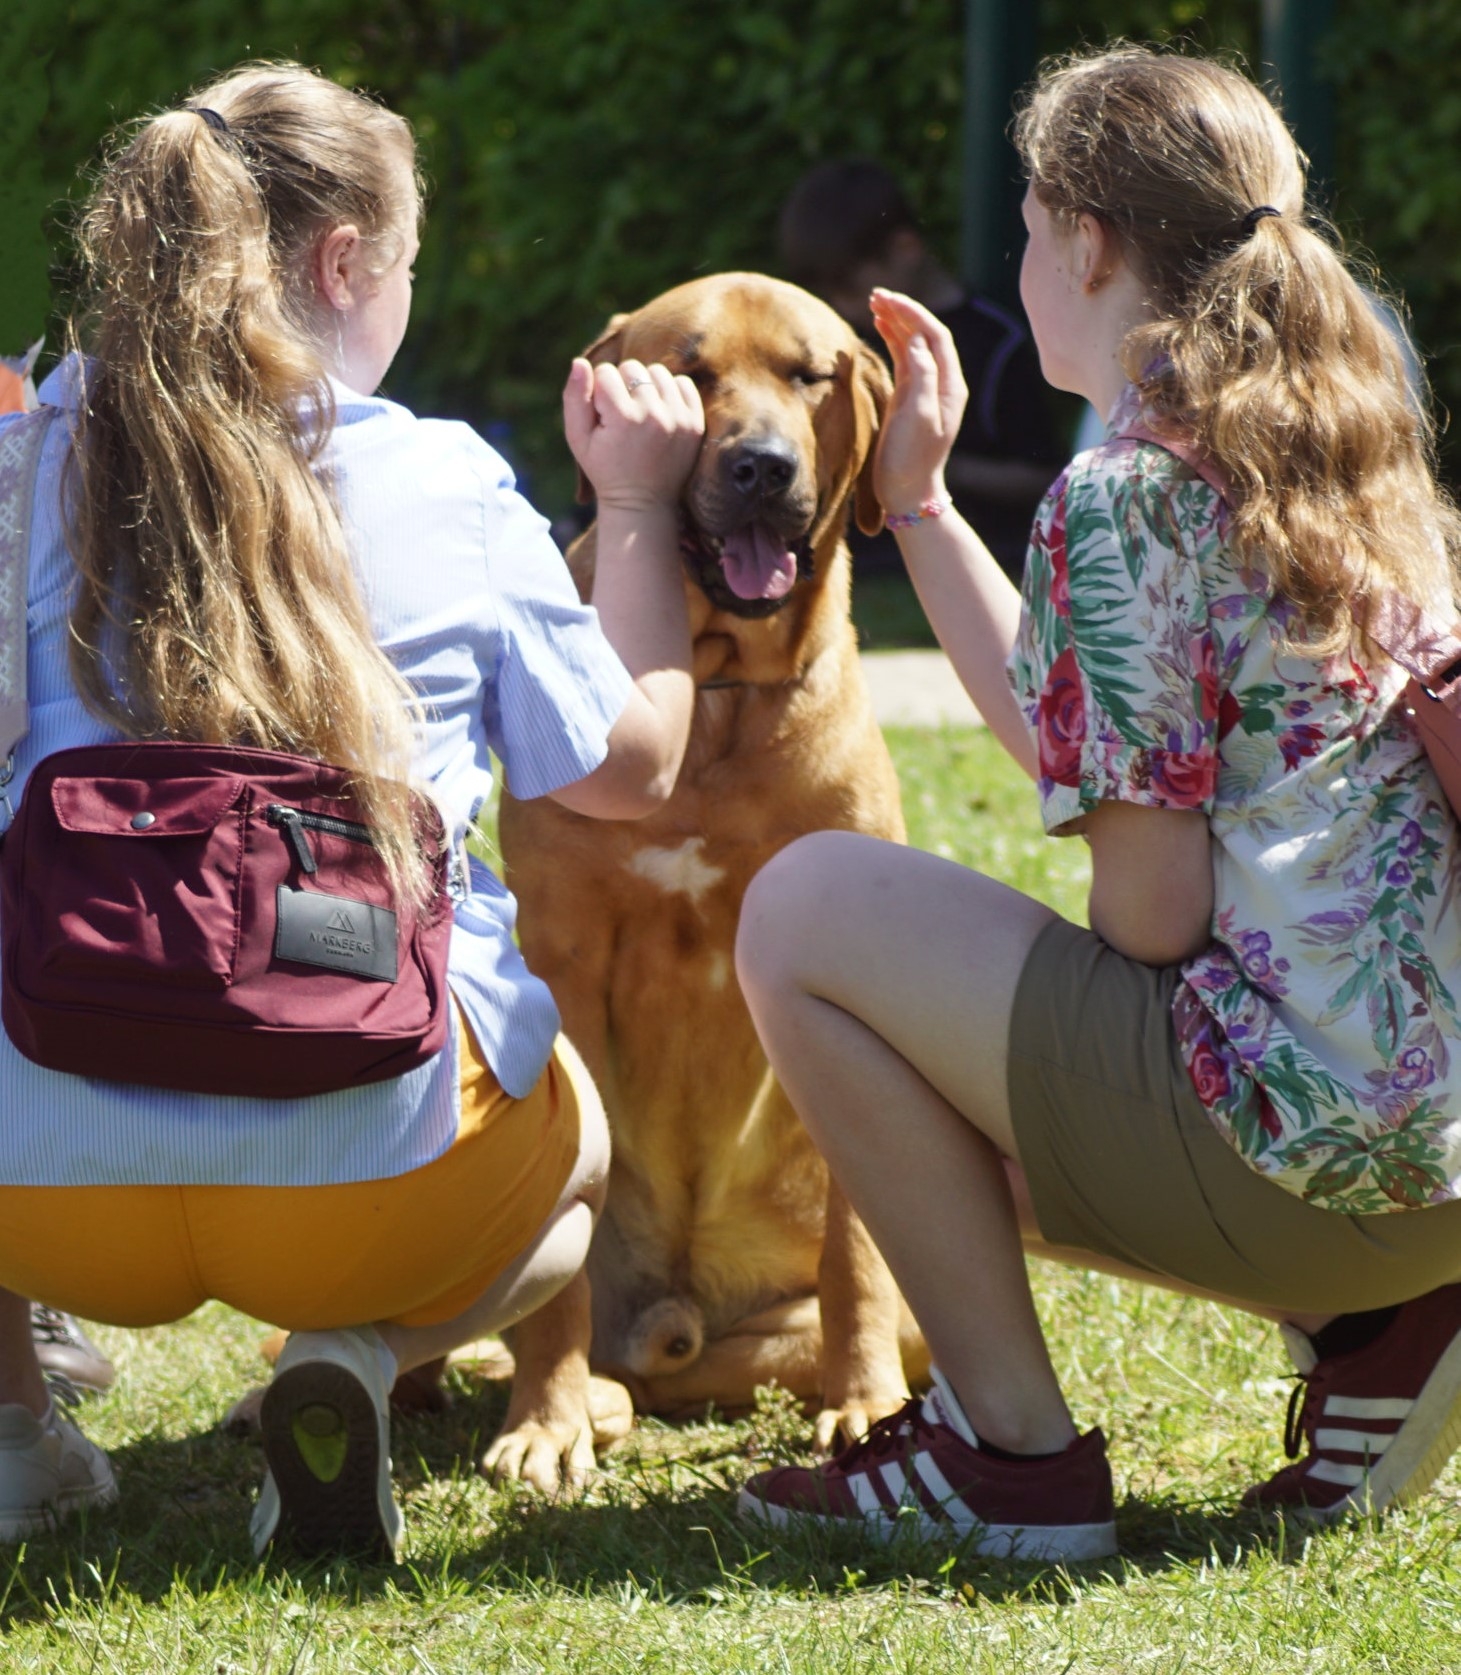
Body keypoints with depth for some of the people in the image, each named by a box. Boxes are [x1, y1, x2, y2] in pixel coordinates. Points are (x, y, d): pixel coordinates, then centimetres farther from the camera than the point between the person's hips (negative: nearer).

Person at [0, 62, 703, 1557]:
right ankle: (357, 1353, 1)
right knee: (592, 1145, 33)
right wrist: (636, 508, 24)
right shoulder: (447, 488, 0)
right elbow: (629, 768, 11)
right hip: (366, 1177, -2)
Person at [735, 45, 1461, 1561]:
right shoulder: (1337, 445, 13)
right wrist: (919, 505, 24)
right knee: (955, 1108, 29)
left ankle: (1012, 1449, 1)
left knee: (805, 910, -2)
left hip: (1298, 1119, -10)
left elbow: (1150, 909, -15)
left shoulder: (1119, 497, -14)